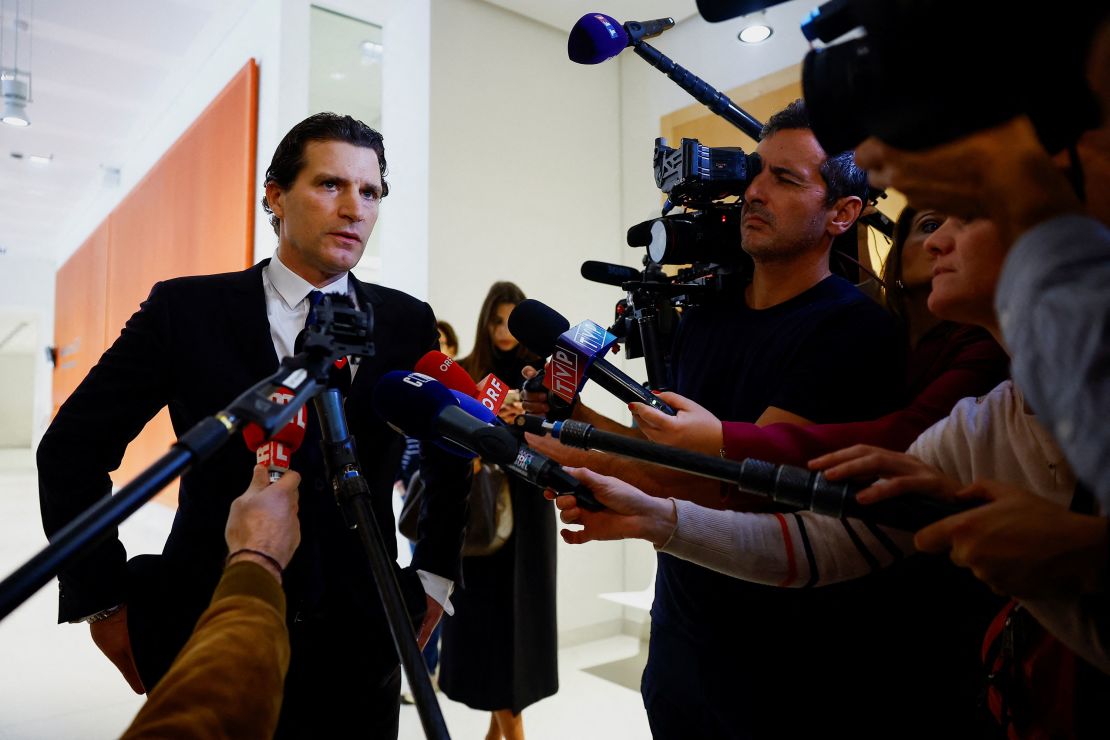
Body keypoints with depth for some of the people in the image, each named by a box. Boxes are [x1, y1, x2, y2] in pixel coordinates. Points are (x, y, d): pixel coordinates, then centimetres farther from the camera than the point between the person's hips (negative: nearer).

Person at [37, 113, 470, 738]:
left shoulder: (409, 324, -1)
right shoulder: (186, 310, -6)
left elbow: (449, 453, 11)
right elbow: (71, 449, 0)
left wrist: (433, 580, 6)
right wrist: (104, 601, -2)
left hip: (360, 647, 2)